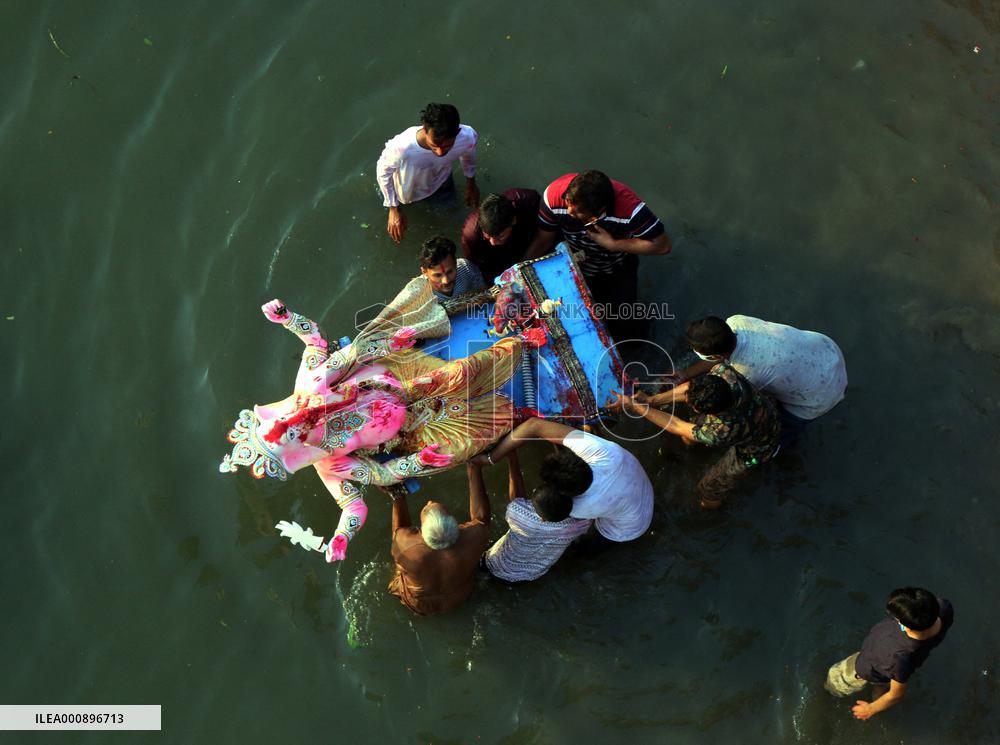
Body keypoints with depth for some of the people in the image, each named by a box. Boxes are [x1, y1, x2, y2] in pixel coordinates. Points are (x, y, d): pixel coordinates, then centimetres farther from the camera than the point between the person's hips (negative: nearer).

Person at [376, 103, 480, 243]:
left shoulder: (468, 137, -40)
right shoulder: (402, 147, -49)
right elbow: (383, 171, -24)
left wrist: (471, 183, 5)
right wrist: (394, 209, -17)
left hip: (441, 181, 2)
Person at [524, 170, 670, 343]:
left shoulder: (629, 208, -38)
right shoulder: (554, 195, -31)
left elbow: (663, 245, -25)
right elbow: (543, 240, -15)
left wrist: (612, 244, -29)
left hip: (616, 268, -1)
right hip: (571, 263, 1)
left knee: (625, 331, -7)